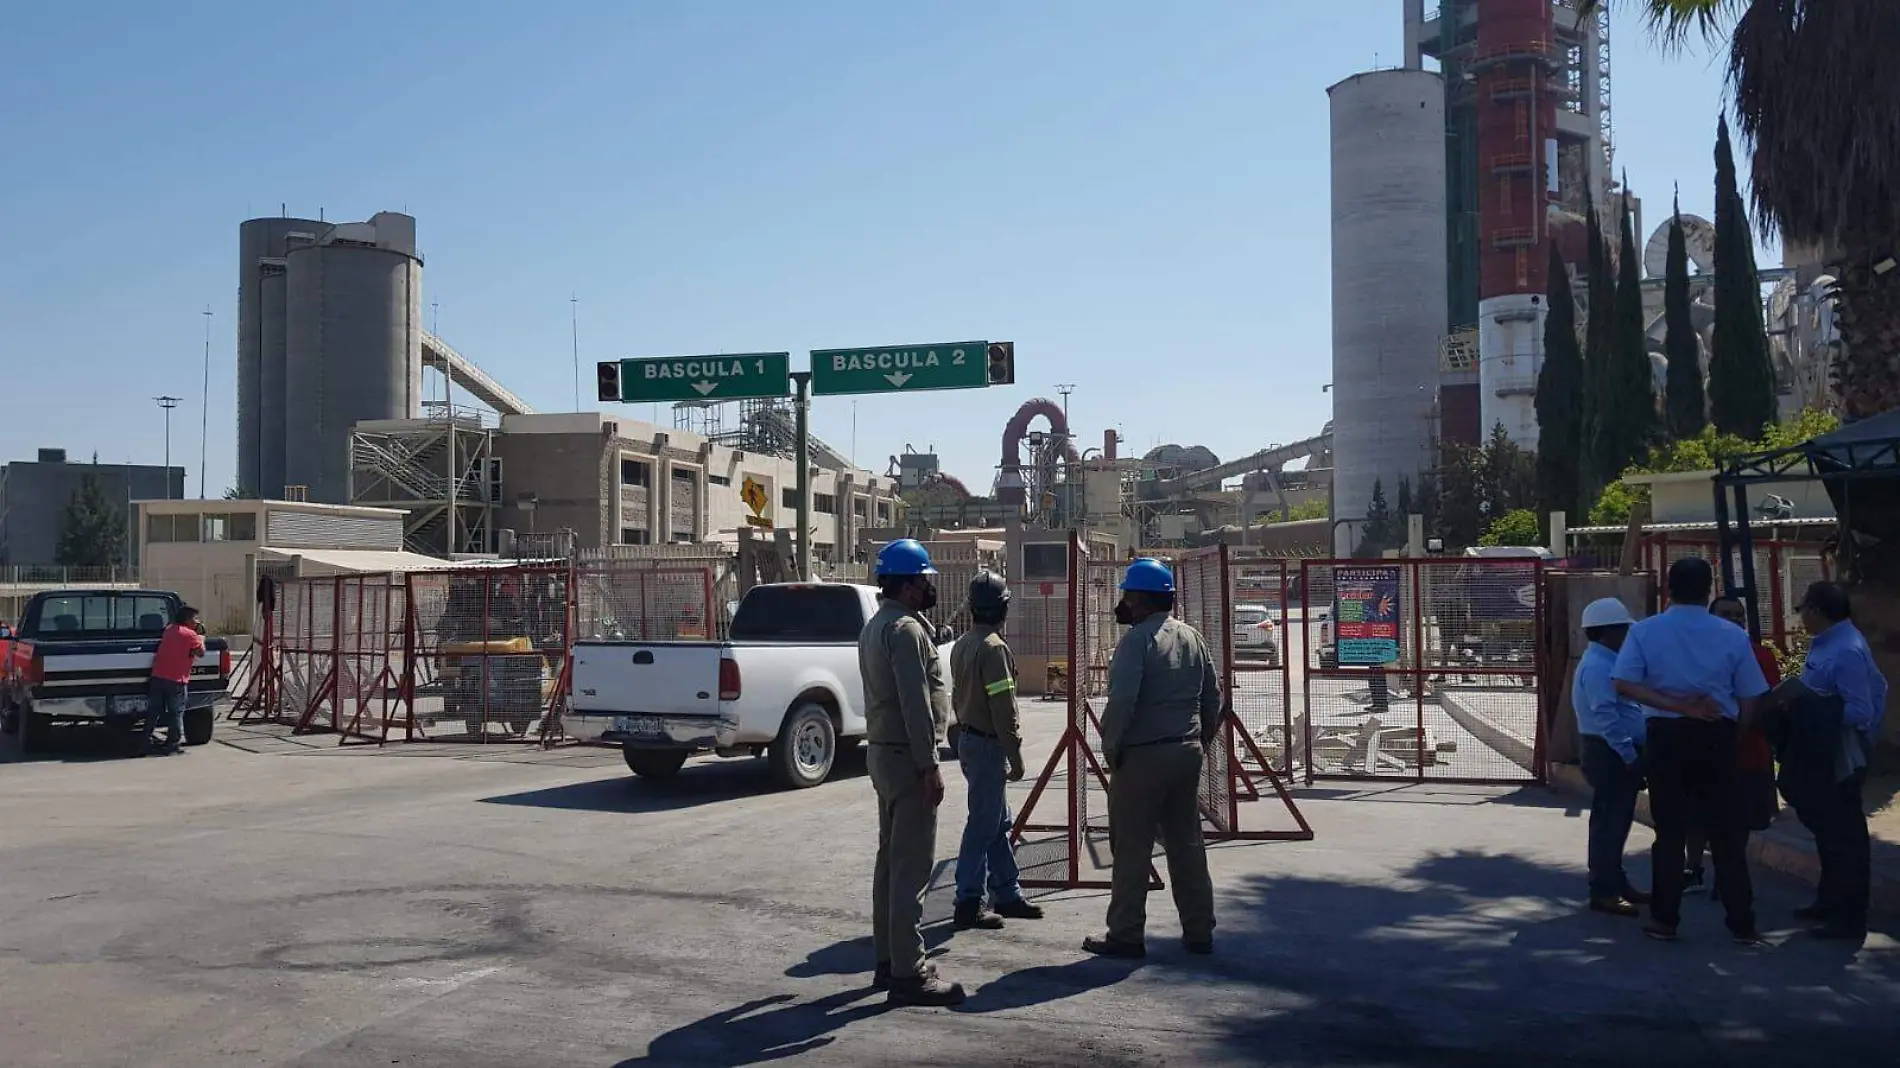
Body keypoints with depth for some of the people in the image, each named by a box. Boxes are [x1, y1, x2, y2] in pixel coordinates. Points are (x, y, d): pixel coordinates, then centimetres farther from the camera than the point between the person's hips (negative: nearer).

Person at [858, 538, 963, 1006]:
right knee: (912, 865, -8)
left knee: (890, 859, 14)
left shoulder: (876, 626, 16)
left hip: (883, 752, 11)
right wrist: (929, 765, -21)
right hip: (906, 757, -11)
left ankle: (887, 960, 22)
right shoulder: (906, 629, -17)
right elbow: (915, 703, -22)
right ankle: (908, 972, -5)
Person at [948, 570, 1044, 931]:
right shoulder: (994, 647, -19)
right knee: (982, 824, -3)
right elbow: (1003, 708, -20)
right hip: (987, 745, -9)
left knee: (999, 822, 15)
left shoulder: (962, 645, 10)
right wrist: (1015, 755, -16)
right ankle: (968, 904, 1)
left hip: (969, 738, 9)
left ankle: (1007, 894, 22)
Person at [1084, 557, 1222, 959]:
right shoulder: (1193, 637, 10)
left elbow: (1121, 700, -22)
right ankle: (1199, 931, 19)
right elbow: (1213, 697, 12)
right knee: (1187, 845, 14)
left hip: (1142, 756, -7)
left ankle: (1126, 935, 6)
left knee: (1131, 848, 1)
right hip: (1188, 753, 7)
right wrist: (1200, 741, 18)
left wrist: (1110, 746, -11)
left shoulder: (1138, 638, -13)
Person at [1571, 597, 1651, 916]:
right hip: (1611, 755, -11)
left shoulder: (1607, 662, 16)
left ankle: (1616, 883, 25)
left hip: (1620, 753, 11)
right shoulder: (1597, 666, -17)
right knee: (1609, 822, -7)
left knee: (1617, 822, 16)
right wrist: (1628, 755, -23)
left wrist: (1633, 753, 15)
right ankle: (1603, 892, -3)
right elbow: (1605, 715, -25)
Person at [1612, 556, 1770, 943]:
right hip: (1716, 736, 0)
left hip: (1667, 736, 0)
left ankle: (1664, 920, 13)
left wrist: (1677, 706, -13)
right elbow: (1749, 701, -1)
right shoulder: (1733, 636, -1)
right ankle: (1742, 924, 11)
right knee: (1726, 831, 8)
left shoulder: (1645, 631, -3)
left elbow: (1624, 685, -14)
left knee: (1670, 829, 8)